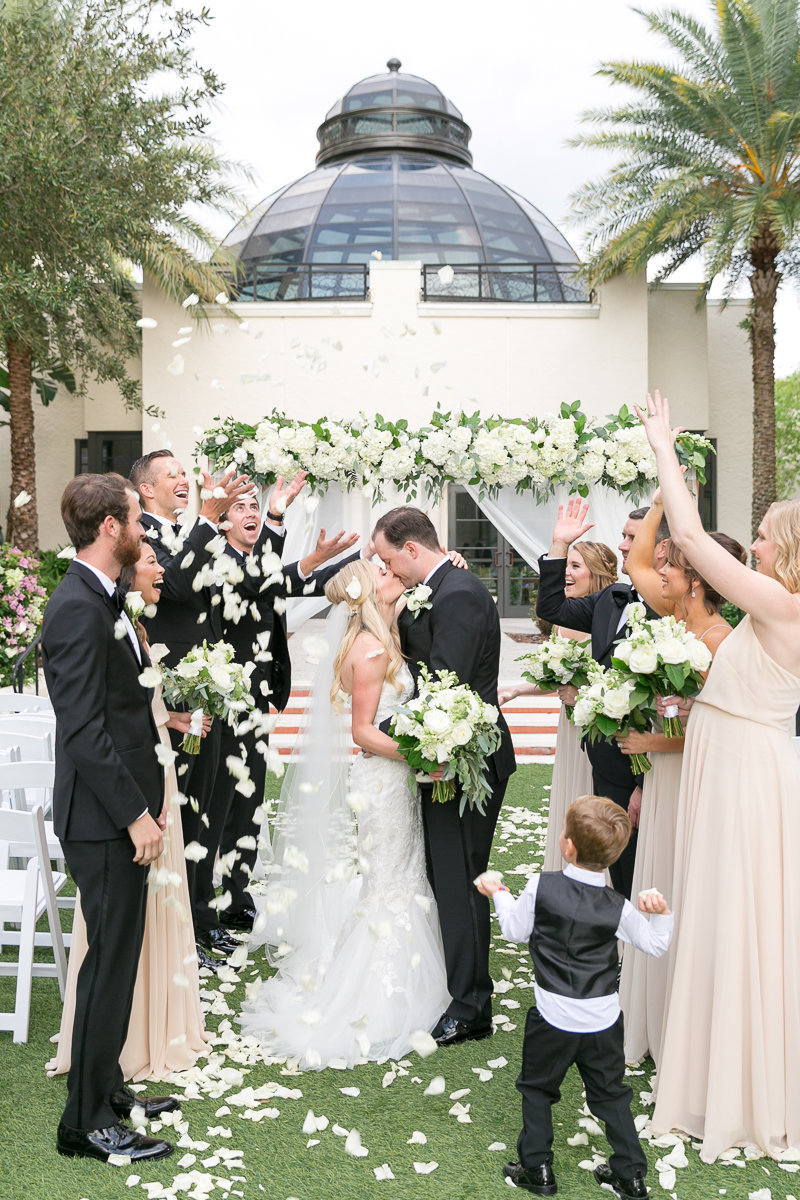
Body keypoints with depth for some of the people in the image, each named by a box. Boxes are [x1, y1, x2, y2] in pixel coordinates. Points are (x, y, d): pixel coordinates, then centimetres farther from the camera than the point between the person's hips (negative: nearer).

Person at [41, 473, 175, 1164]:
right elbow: (83, 730, -23)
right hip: (104, 819, -10)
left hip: (123, 810, 10)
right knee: (111, 962, 1)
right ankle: (88, 1123, 15)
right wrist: (135, 814, -20)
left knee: (116, 957, 18)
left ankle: (107, 1089, 34)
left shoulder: (103, 601, 11)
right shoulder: (79, 608, -20)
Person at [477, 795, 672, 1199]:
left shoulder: (541, 887, -16)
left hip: (553, 1018, -2)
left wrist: (498, 894, 14)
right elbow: (655, 944, -2)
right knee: (610, 1094, 20)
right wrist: (660, 913, -5)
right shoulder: (618, 908, -12)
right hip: (603, 1020, 2)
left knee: (536, 1089, 19)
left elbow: (516, 930, 0)